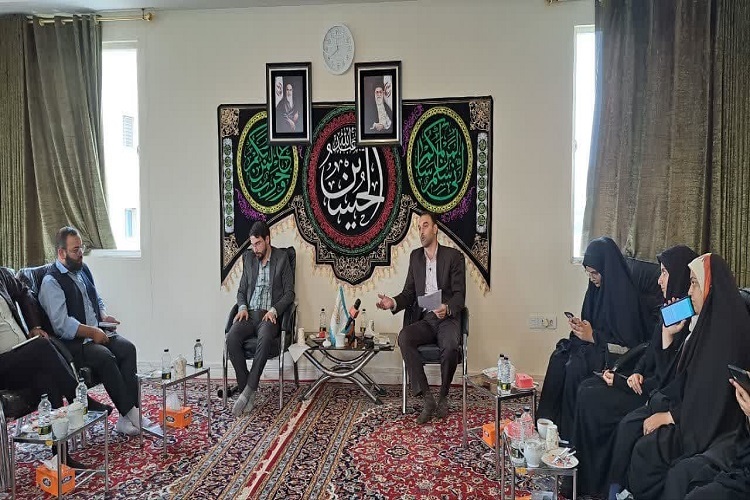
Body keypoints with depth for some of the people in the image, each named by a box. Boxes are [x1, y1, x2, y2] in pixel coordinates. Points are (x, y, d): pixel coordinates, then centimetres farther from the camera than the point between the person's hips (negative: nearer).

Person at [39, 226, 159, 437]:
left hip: (97, 333, 7)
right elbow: (62, 325, -19)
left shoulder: (83, 269, 15)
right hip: (72, 342, -7)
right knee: (105, 356, -32)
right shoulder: (51, 282, -10)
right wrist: (92, 332, -20)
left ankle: (129, 415, -24)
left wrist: (104, 316, 7)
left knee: (127, 347, -20)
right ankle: (129, 414, -24)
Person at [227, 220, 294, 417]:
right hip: (249, 314, 4)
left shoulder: (282, 259, 2)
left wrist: (274, 310, -15)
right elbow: (242, 290, 19)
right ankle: (249, 391, -20)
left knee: (265, 338, -37)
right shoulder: (248, 258, 15)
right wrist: (242, 307, -2)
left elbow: (289, 293, 1)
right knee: (231, 337, -28)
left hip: (269, 315, -4)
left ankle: (247, 391, -30)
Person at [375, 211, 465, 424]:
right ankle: (427, 399, -22)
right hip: (424, 320, 4)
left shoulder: (453, 256, 3)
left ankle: (443, 397, -8)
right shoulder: (415, 256, 16)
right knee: (404, 337, -29)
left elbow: (460, 294, -3)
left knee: (450, 345, -35)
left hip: (447, 319, -3)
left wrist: (447, 308, -25)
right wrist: (394, 302, -7)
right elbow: (409, 292, 14)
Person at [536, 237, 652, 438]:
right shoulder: (597, 287, 5)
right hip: (594, 344, 7)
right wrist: (581, 326, -4)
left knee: (575, 366, -28)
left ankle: (570, 431, -13)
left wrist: (593, 336, -19)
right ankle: (549, 420, -14)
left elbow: (628, 340, -18)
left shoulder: (625, 294, -19)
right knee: (558, 358, -18)